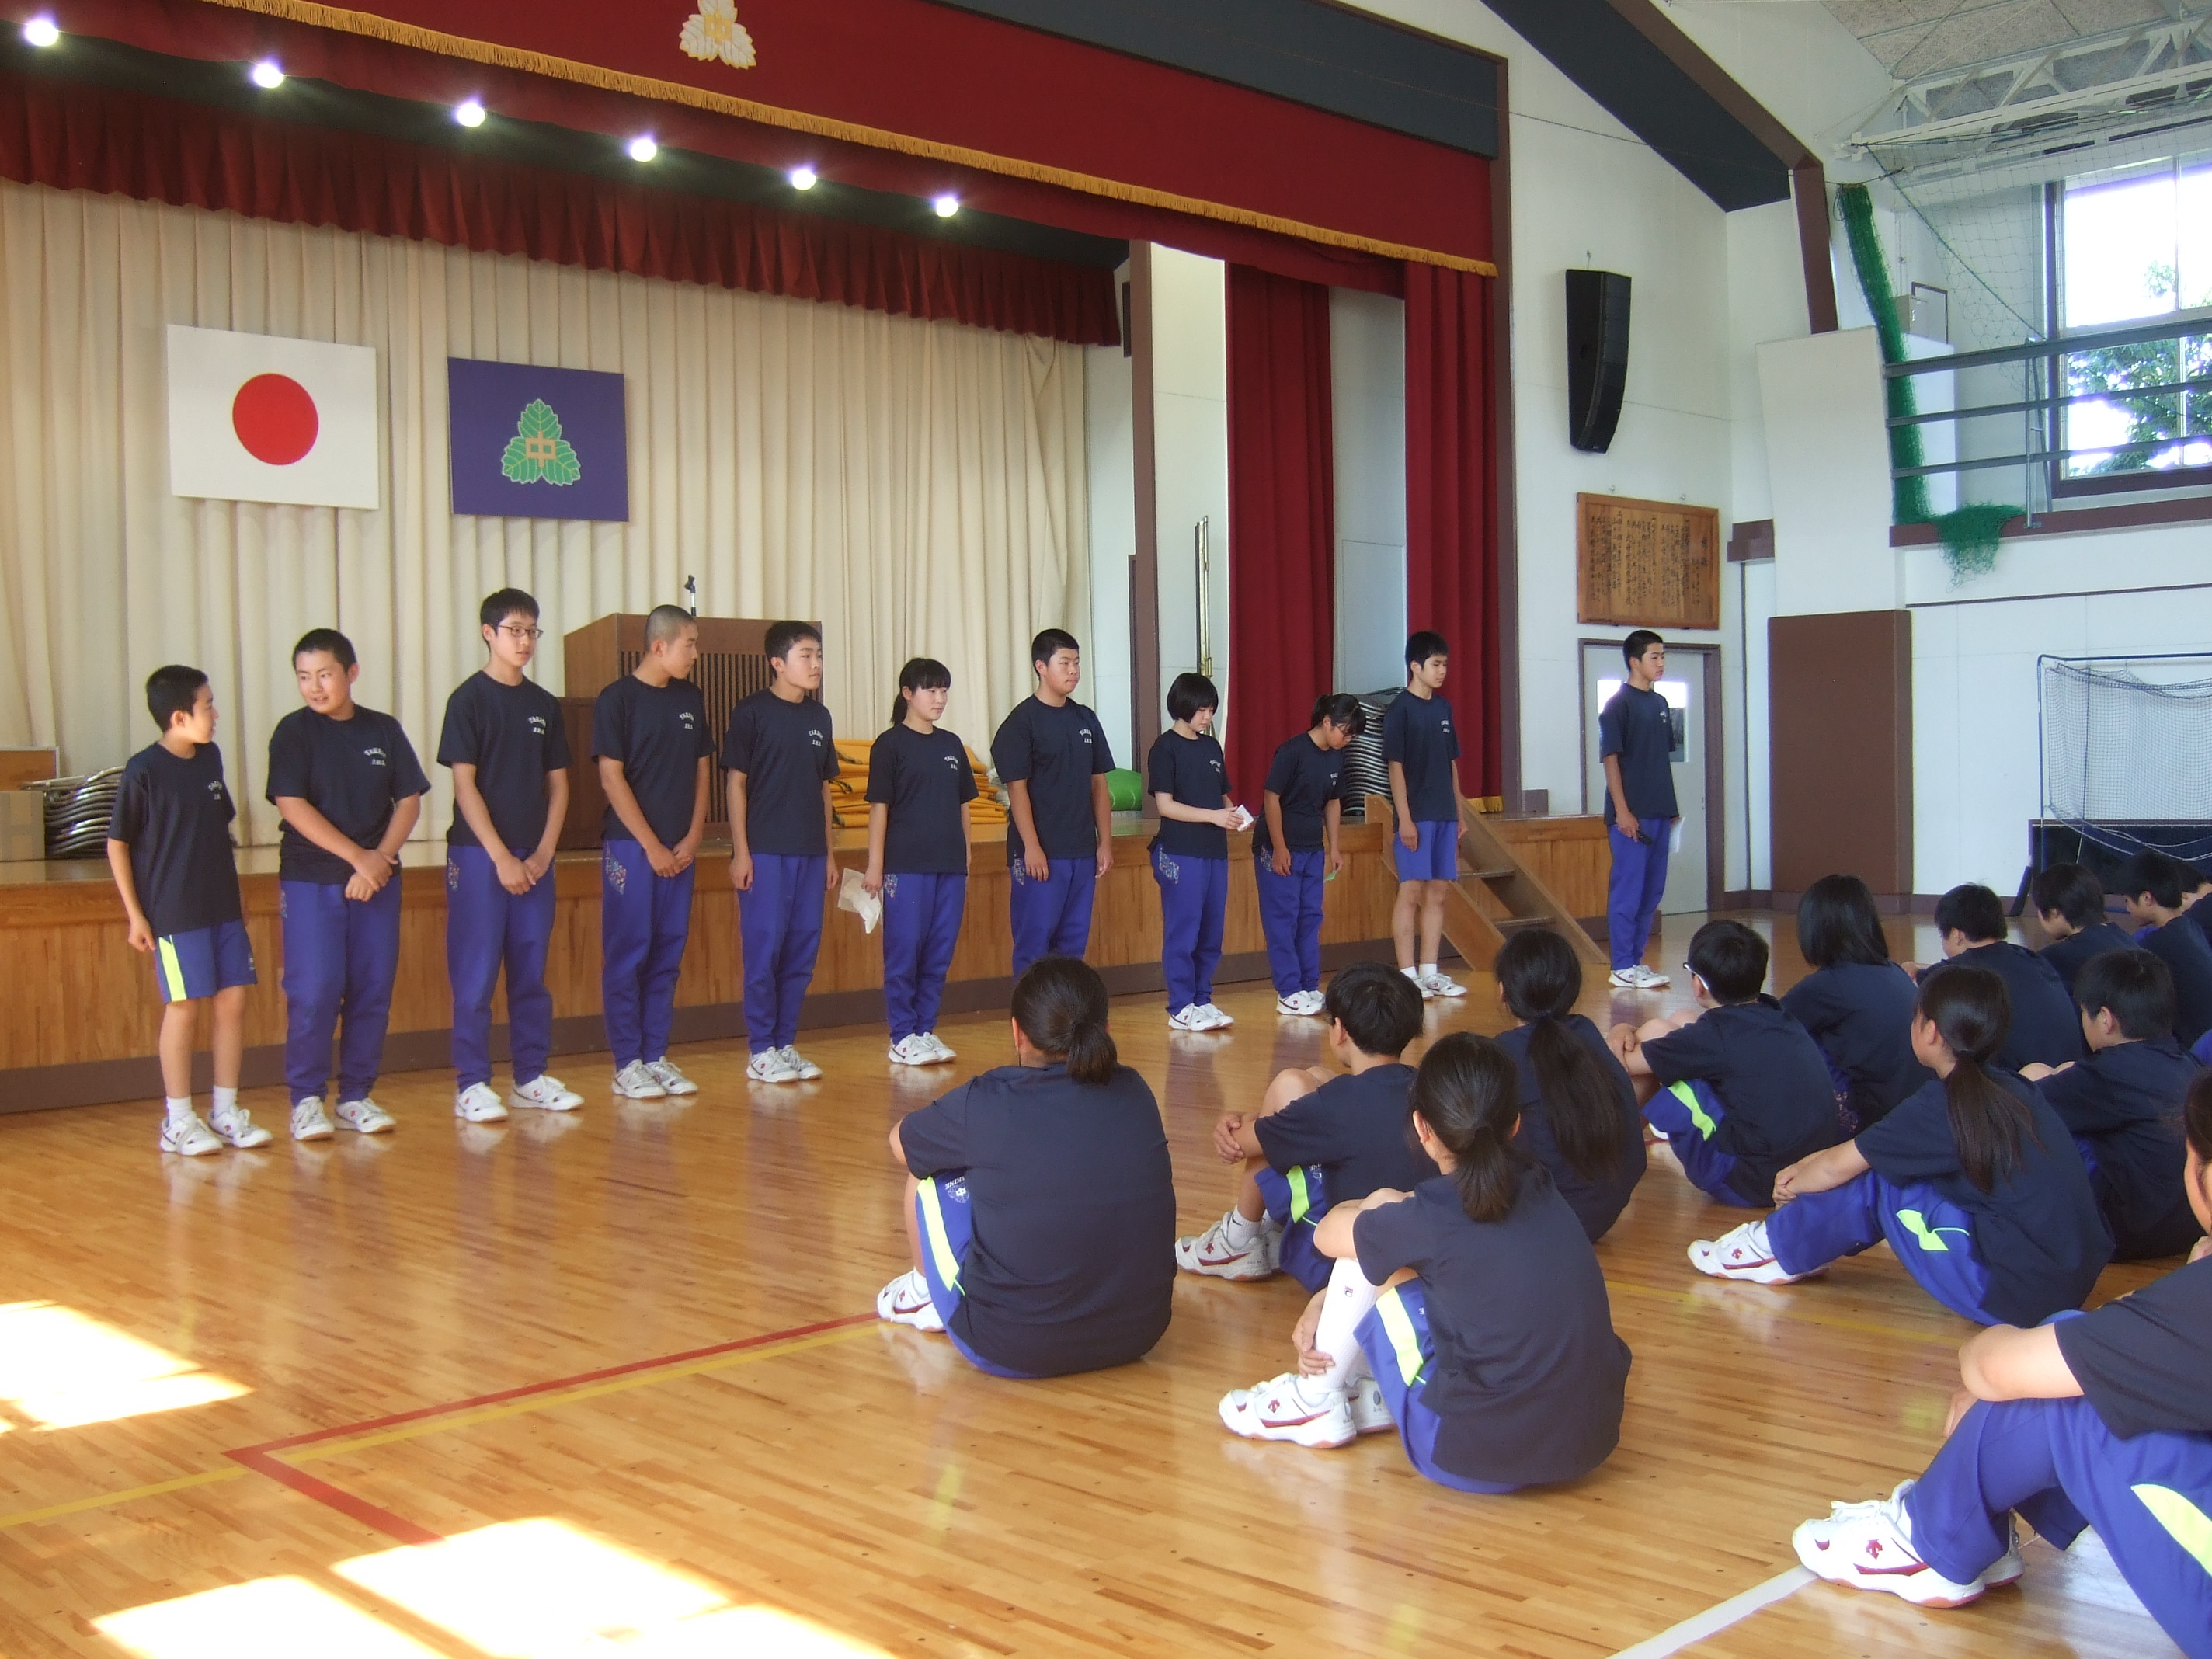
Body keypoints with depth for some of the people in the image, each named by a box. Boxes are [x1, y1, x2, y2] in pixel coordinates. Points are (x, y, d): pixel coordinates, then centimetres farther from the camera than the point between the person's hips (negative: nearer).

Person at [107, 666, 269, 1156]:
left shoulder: (211, 757, 7)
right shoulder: (144, 771, -11)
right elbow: (117, 844, -6)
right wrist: (134, 913, -8)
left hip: (223, 907, 6)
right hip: (174, 911, -6)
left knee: (232, 1000, 5)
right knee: (184, 1007, -1)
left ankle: (226, 1111, 17)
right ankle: (178, 1121, 10)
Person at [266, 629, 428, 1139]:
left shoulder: (384, 730, 7)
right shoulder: (294, 732, -2)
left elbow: (409, 799, 6)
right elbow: (292, 805, -10)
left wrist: (381, 858, -8)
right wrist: (358, 857, -14)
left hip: (377, 880, 3)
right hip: (311, 880, -3)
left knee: (373, 990, 4)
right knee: (314, 992, -5)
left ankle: (356, 1096, 15)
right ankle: (307, 1099, 6)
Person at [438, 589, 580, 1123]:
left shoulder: (545, 704, 11)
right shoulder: (470, 699, -4)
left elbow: (558, 784, 12)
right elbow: (464, 785, -8)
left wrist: (543, 853, -1)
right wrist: (502, 858, -13)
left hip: (535, 858, 5)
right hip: (479, 854, -5)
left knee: (532, 970, 9)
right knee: (476, 973, -3)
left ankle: (531, 1077, 17)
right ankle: (471, 1085, 2)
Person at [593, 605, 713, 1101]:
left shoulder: (691, 699, 10)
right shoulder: (617, 699, -6)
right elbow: (611, 777, -9)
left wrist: (693, 838, 1)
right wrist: (652, 845, -12)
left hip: (680, 849, 5)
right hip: (631, 845, -5)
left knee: (668, 954, 7)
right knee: (627, 953, -2)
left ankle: (656, 1056, 15)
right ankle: (627, 1065, 3)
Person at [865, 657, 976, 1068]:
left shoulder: (951, 745, 13)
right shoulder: (890, 744, -2)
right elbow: (879, 807, -4)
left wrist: (965, 858, 13)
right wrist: (875, 865, -8)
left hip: (950, 864, 5)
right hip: (906, 864, -5)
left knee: (940, 952, 7)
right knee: (904, 950, -2)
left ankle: (926, 1030, 16)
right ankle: (902, 1038, 5)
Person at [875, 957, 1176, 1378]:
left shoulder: (984, 1104, -12)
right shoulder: (1136, 1094, -1)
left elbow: (900, 1144, 9)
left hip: (1010, 1351, -4)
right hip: (1138, 1337, 4)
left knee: (929, 1171, 17)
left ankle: (927, 1296, 39)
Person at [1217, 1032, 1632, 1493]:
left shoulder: (1431, 1215, -13)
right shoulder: (1539, 1188, 4)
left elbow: (1328, 1234, 9)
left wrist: (1375, 1208, 30)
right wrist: (1327, 1302, 23)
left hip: (1475, 1457, -6)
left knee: (1369, 1249, 4)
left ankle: (1314, 1404, 19)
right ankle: (1381, 1397, 28)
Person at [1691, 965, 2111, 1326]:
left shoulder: (1944, 1104, -14)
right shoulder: (2011, 1089, 10)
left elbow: (1837, 1168, -2)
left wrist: (1793, 1184, 18)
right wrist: (1806, 1166, 22)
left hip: (2019, 1295, -8)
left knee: (1876, 1179, 0)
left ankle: (1778, 1252, 16)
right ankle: (1792, 1244, 26)